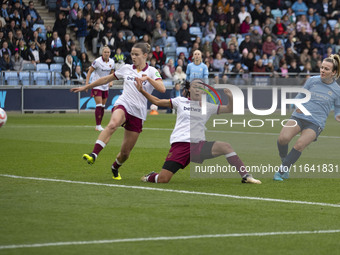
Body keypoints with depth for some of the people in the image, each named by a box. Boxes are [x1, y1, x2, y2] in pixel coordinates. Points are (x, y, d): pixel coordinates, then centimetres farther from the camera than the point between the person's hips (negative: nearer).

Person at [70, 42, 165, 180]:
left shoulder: (152, 72, 2)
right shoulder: (126, 68, 11)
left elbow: (162, 89, -14)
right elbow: (107, 79, 22)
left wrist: (148, 78, -27)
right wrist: (86, 87, 24)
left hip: (138, 113, 0)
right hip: (122, 105, 0)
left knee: (125, 152, 4)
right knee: (112, 124, -38)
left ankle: (115, 168, 38)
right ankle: (93, 155, -51)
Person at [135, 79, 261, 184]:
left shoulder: (207, 107, 15)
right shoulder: (180, 101, 12)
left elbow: (229, 109, 14)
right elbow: (157, 101, 15)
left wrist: (230, 98, -6)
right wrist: (142, 91, 5)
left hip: (199, 144, 2)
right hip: (180, 144, -2)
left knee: (226, 147, -23)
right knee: (162, 179, -14)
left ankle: (246, 176, -13)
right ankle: (150, 177, 23)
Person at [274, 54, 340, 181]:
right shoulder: (312, 81, 6)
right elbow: (300, 96, 18)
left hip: (316, 123, -2)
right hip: (299, 117, 2)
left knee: (300, 145, -23)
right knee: (283, 138, -23)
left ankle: (281, 171, -10)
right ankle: (284, 160, 6)